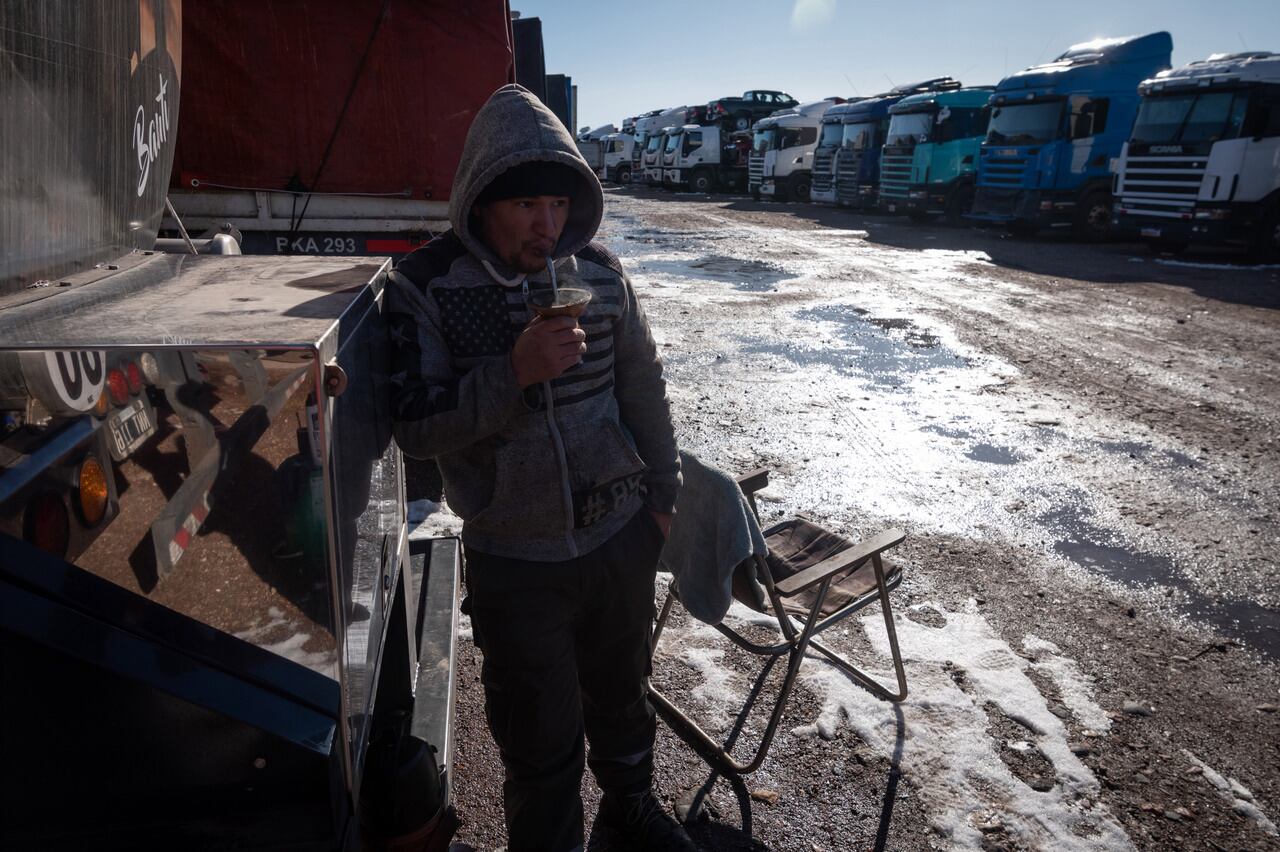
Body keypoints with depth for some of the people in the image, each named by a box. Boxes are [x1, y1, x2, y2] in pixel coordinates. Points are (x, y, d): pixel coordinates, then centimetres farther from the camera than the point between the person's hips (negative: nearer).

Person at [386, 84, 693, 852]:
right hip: (515, 560, -3)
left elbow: (644, 385, 7)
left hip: (622, 536, 4)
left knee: (622, 690, 25)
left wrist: (663, 490, 10)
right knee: (541, 740, 11)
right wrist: (514, 372, -29)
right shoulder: (427, 287, -12)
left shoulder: (599, 270, -3)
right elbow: (414, 425, -16)